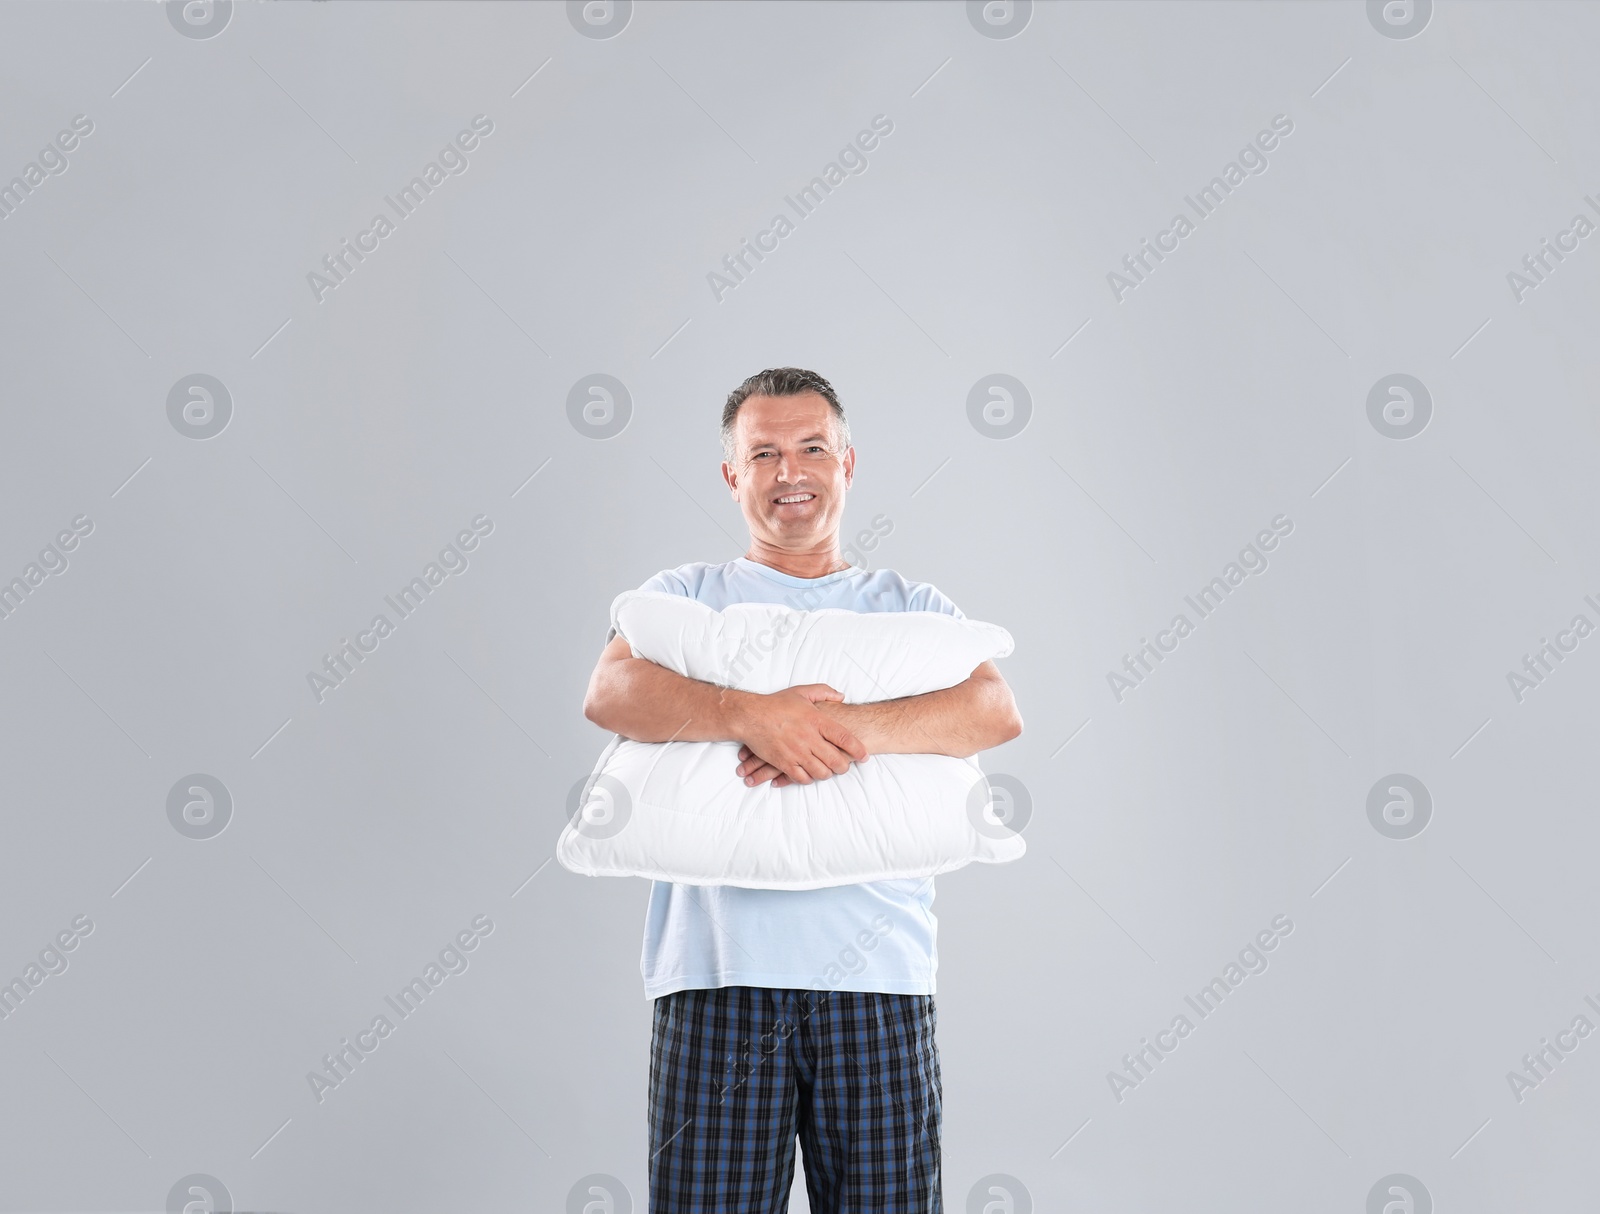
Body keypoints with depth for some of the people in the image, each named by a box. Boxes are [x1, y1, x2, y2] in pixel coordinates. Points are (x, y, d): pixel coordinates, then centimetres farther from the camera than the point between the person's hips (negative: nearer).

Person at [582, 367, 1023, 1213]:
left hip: (878, 969, 1)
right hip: (718, 966, -1)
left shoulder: (912, 606, 17)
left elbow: (996, 711, -2)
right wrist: (748, 712, -22)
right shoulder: (687, 595, 15)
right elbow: (608, 693, -5)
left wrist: (849, 729, -18)